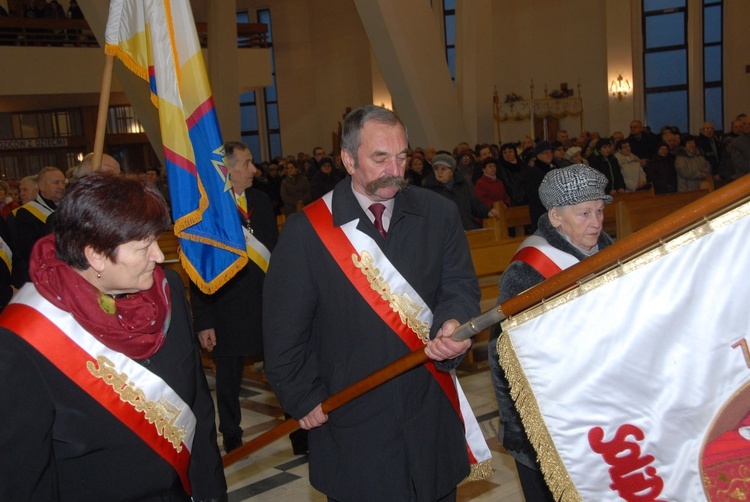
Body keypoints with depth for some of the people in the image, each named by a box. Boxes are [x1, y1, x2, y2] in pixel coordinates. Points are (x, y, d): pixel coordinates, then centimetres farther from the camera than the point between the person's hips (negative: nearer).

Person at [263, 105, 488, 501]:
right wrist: (306, 399, -5)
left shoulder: (439, 214, -1)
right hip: (352, 422, -2)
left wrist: (453, 325, -24)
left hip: (431, 413, 3)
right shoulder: (306, 231, -10)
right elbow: (284, 331, -5)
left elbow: (460, 287, -2)